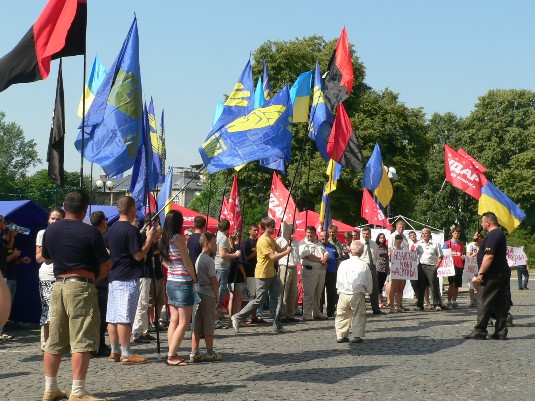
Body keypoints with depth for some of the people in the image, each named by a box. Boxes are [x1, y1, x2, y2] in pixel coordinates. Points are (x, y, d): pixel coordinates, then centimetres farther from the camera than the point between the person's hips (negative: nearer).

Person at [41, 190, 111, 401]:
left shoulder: (50, 230, 7)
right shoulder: (89, 232, -10)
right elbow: (106, 265, -6)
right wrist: (95, 278, 10)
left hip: (58, 286, 6)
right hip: (81, 287, -6)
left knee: (54, 341, 12)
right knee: (81, 342, -4)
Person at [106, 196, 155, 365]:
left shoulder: (113, 228, 13)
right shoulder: (130, 230, -15)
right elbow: (139, 255, -17)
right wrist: (149, 239, -8)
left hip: (113, 277, 9)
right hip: (128, 278, -9)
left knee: (113, 317, 9)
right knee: (125, 318, -7)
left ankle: (115, 352, 15)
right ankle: (126, 354, -4)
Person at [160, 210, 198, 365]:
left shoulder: (165, 239, 8)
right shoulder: (179, 238, -14)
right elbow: (187, 262, -11)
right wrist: (194, 277, 3)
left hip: (171, 281, 8)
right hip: (183, 283, -8)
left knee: (174, 320, 10)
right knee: (184, 322, -4)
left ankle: (172, 354, 10)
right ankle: (172, 355, -8)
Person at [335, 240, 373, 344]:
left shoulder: (343, 264, -1)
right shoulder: (364, 265, -6)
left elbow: (338, 281, 5)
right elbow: (369, 282, 3)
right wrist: (368, 291, 20)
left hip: (343, 294, 2)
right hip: (357, 294, -2)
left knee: (342, 315, 13)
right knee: (358, 316, 7)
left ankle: (341, 335, 14)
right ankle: (357, 336, 2)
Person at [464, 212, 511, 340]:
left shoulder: (492, 235, -17)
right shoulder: (500, 233, 17)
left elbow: (489, 256, -24)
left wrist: (481, 273, -21)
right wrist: (479, 241, 16)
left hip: (492, 275, -10)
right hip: (502, 274, 10)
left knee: (483, 303, -5)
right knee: (500, 304, 9)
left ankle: (479, 332, -4)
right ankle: (501, 332, 10)